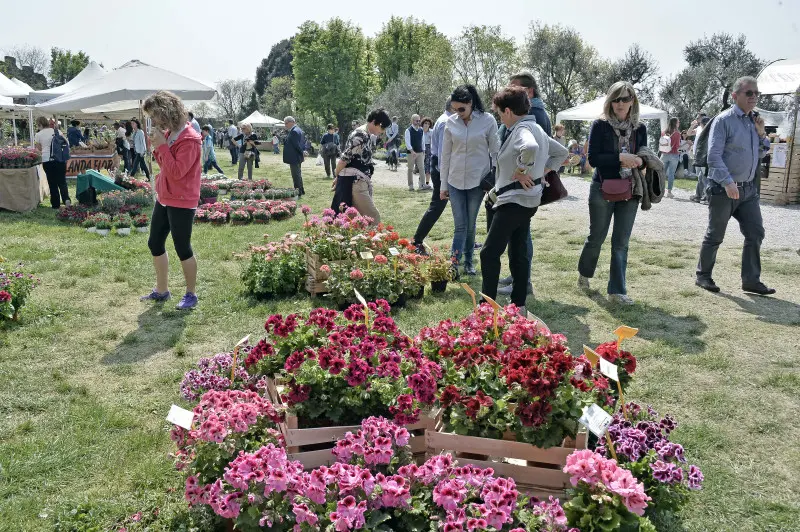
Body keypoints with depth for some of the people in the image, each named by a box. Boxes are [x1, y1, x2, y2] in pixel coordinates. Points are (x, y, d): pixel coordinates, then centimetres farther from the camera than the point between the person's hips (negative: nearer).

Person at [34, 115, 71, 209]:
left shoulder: (38, 135, 3)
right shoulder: (57, 131, 8)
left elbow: (38, 150, 9)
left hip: (47, 160, -1)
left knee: (52, 182, 8)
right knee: (62, 181, 7)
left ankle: (55, 204, 12)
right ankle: (66, 198, -16)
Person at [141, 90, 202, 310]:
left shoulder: (189, 139, -19)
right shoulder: (168, 133, 8)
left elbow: (176, 172, -24)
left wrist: (162, 146, -21)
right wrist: (157, 148, -1)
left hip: (181, 203, -9)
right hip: (163, 198, 9)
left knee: (182, 249, 0)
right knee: (155, 244, 14)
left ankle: (191, 294, 15)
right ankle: (161, 290, 27)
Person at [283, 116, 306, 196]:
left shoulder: (293, 132, -20)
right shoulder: (298, 130, 13)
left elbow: (296, 144, -22)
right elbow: (304, 141, 19)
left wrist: (302, 152, -11)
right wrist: (303, 151, 11)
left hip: (294, 158, -11)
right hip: (298, 157, 11)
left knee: (296, 175, -4)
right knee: (298, 174, 19)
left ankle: (298, 192, 0)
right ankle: (301, 190, 27)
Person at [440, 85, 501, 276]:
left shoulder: (487, 120, -6)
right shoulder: (451, 122, 0)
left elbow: (496, 152, -1)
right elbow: (445, 154, 5)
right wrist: (443, 184, 6)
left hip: (478, 181, -1)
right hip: (455, 181, 1)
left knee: (470, 225, 9)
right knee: (460, 226, -2)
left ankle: (468, 262, 22)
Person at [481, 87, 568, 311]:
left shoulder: (522, 129, -16)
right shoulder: (535, 128, 15)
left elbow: (530, 147, -40)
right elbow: (561, 152, 24)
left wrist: (521, 171, -25)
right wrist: (543, 171, 15)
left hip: (515, 200, -11)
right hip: (527, 199, 11)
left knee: (490, 253, -9)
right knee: (518, 254, 13)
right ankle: (518, 305, 19)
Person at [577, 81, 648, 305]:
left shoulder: (640, 128, 6)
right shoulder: (600, 125, -5)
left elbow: (643, 158, 10)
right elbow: (593, 158, -13)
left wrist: (639, 161, -13)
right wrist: (620, 158, -23)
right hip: (603, 189, -3)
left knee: (621, 242, 3)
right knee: (596, 237, 10)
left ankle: (617, 291, 9)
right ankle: (584, 274, 36)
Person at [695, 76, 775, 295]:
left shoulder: (753, 121, 11)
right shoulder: (724, 120, -12)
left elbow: (759, 154, 18)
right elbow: (714, 156, -17)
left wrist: (761, 133, 1)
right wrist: (728, 182, -26)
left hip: (748, 188, 7)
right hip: (723, 189, -7)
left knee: (755, 233, 4)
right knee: (715, 236, 4)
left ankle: (751, 280, 12)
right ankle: (703, 276, 19)